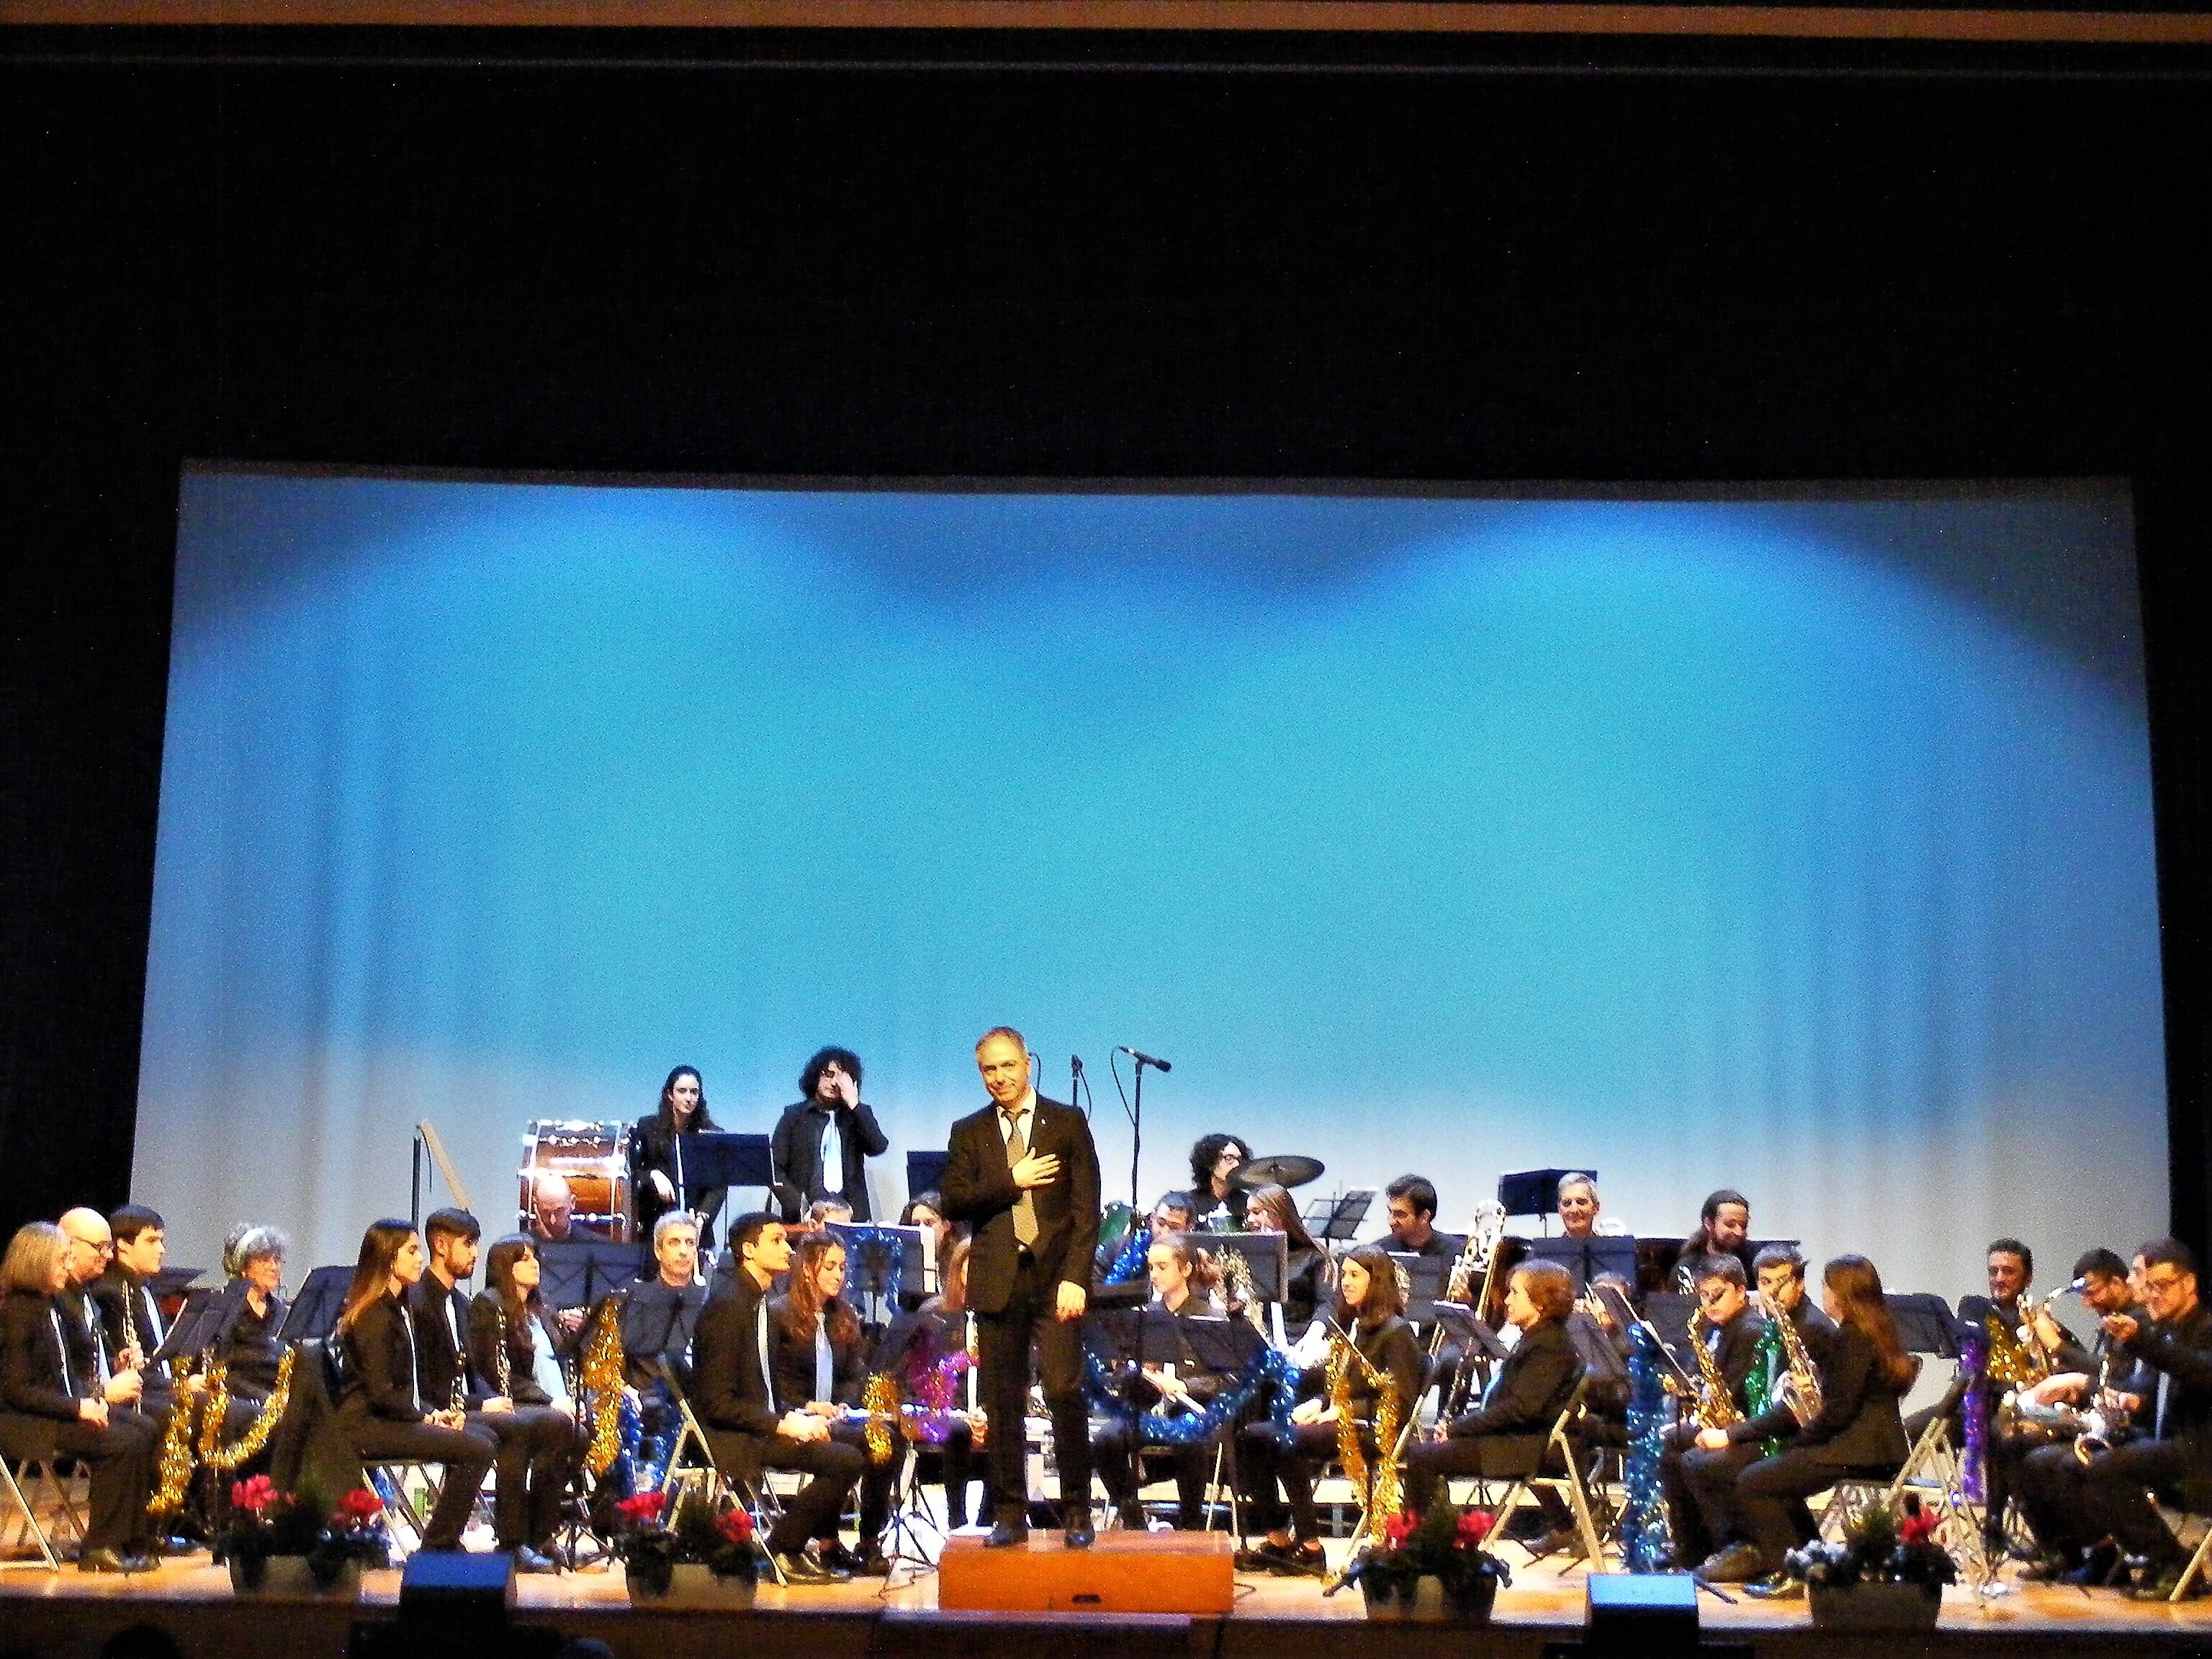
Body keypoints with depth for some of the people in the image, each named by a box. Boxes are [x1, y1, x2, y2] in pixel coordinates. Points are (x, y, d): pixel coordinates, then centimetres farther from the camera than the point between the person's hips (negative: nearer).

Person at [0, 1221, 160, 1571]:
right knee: (121, 1442, -24)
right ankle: (100, 1549, -16)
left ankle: (136, 1538, -6)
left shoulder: (52, 1305, 13)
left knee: (147, 1431, -6)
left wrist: (92, 1395, 1)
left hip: (65, 1405, 9)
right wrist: (77, 1407, -23)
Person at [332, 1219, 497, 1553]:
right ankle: (439, 1547, -12)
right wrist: (427, 1418, -11)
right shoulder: (374, 1315, -13)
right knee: (478, 1450, -20)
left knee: (485, 1438, 2)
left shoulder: (399, 1309, 18)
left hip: (392, 1417, 10)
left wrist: (434, 1412, 5)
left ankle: (444, 1541, 4)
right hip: (366, 1425, -10)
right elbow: (380, 1392, -19)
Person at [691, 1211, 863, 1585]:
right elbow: (717, 1402, -19)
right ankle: (782, 1550, -8)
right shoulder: (728, 1306, -14)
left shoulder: (760, 1303, 16)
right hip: (730, 1438, -10)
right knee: (845, 1461, -21)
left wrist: (799, 1415, 2)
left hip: (762, 1424, 10)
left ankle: (819, 1543, 7)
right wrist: (782, 1424, -20)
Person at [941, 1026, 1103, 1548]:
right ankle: (1011, 1515, 11)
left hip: (1055, 1276, -2)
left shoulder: (1068, 1123, 6)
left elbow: (1086, 1207, 0)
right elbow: (954, 1202, 0)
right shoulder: (968, 1132, 13)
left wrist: (1075, 1276, -10)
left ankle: (1077, 1514, 0)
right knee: (1003, 1403, 3)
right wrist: (1012, 1181, -11)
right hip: (997, 1282, 2)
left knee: (1065, 1391, -10)